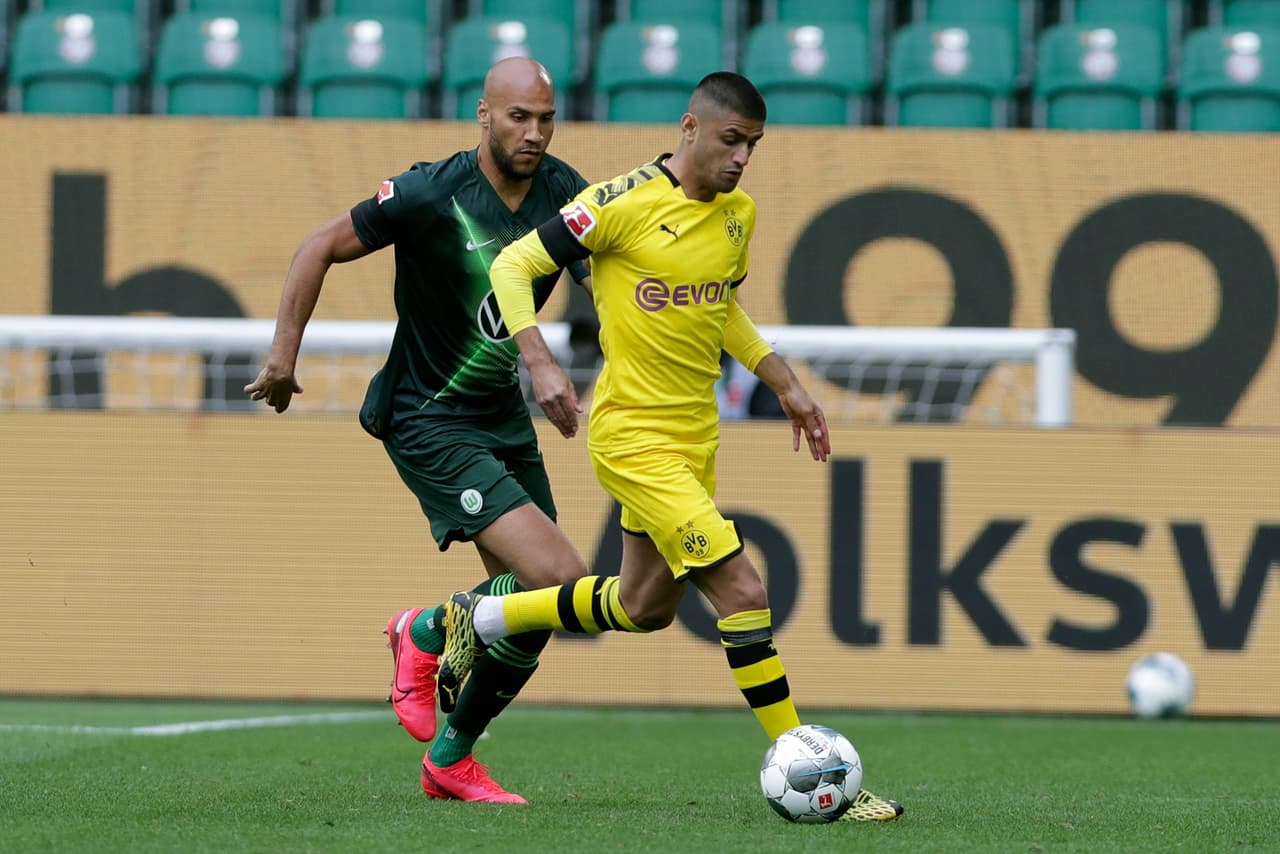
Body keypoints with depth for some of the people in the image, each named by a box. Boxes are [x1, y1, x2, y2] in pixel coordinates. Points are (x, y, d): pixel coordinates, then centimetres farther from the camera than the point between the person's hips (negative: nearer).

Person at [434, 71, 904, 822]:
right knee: (741, 588, -15)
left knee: (645, 607, 21)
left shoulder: (739, 213, 7)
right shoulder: (624, 202, -16)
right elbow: (513, 267, -11)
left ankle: (479, 620, 41)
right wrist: (541, 363, -23)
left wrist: (786, 385, 18)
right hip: (634, 437, -9)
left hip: (695, 435, 9)